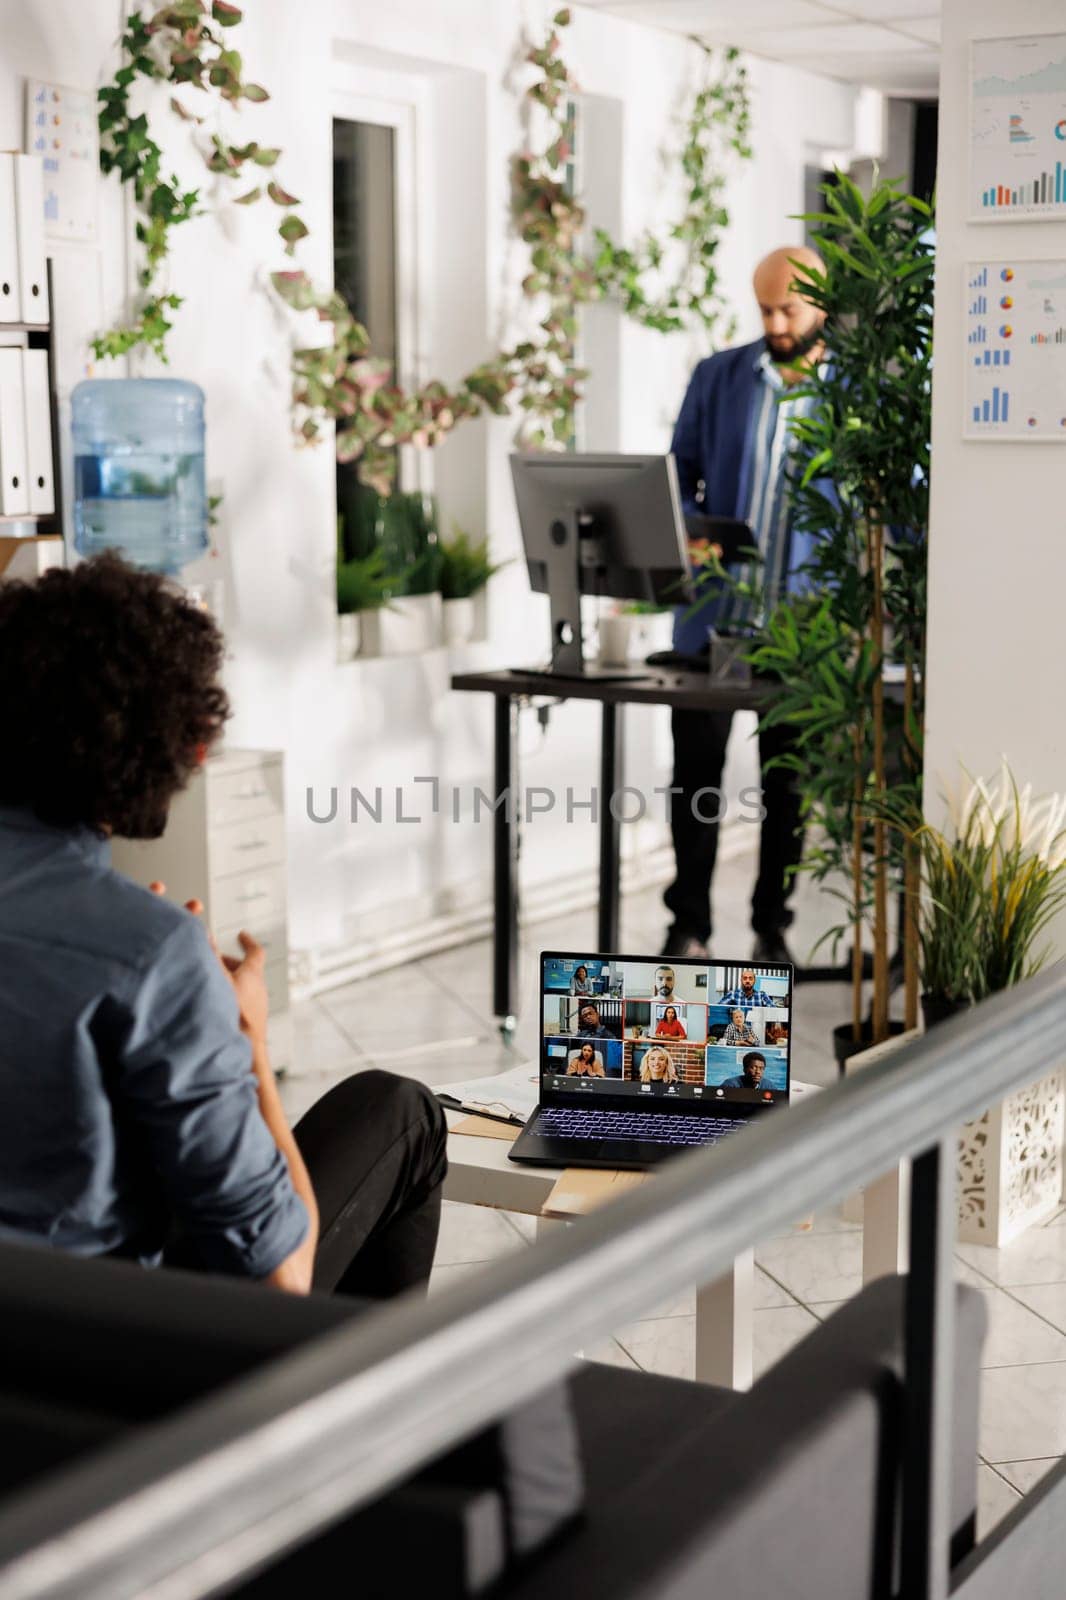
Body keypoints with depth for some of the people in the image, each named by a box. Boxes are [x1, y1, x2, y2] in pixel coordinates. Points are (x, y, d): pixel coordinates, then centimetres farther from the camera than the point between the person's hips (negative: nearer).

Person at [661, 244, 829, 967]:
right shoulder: (717, 377, 6)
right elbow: (679, 475, 10)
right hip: (714, 611, 1)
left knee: (787, 778, 9)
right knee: (695, 769, 3)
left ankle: (773, 925, 21)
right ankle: (689, 924, 14)